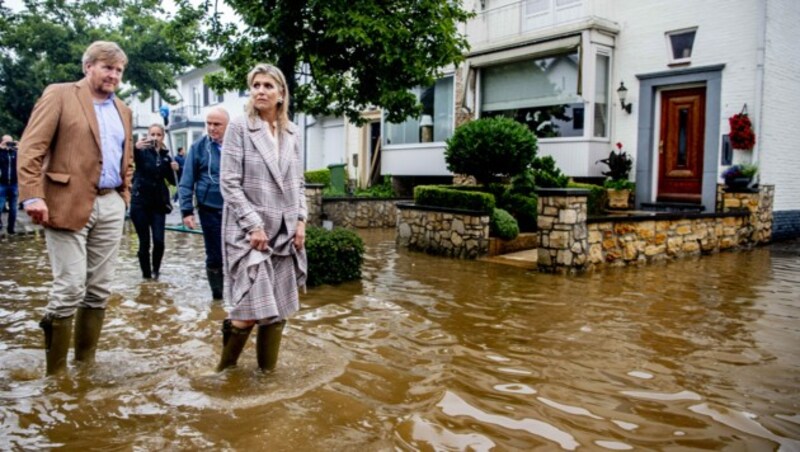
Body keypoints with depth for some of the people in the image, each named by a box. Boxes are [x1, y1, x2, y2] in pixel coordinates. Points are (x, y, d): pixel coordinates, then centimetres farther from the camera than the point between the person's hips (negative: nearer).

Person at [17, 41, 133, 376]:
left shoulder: (123, 110, 18)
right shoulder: (59, 95, 0)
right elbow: (31, 147, -8)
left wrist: (124, 195, 14)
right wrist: (32, 195, -18)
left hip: (110, 206, 6)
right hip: (69, 204, -6)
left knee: (99, 290, 8)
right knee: (70, 289, -6)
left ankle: (86, 363, 20)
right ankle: (55, 372, 8)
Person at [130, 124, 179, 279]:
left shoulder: (165, 156, 8)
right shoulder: (142, 152, -3)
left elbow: (172, 181, 13)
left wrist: (173, 170, -8)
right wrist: (135, 147, -48)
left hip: (159, 203, 2)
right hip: (140, 202, -2)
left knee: (159, 241, -7)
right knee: (144, 242, 1)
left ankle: (156, 270, 17)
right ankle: (146, 275, 15)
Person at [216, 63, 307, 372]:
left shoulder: (292, 133, 10)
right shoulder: (239, 128, -4)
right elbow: (229, 183, -9)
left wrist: (301, 220, 2)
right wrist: (253, 225, -15)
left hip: (285, 231, 5)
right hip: (250, 230, -5)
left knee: (277, 309, 8)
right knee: (250, 309, -7)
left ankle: (268, 369, 24)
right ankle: (225, 367, 18)